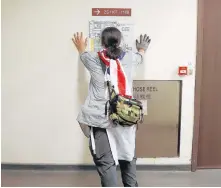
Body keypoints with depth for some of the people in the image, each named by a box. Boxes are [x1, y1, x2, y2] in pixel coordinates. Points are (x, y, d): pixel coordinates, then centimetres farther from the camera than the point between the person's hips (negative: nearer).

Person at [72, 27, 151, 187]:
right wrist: (142, 48, 53)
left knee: (106, 162, -2)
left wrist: (81, 47, 47)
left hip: (101, 120, -3)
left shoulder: (95, 60, -3)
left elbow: (84, 55, 23)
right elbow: (140, 57, 29)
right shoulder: (129, 58, 3)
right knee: (128, 156, 23)